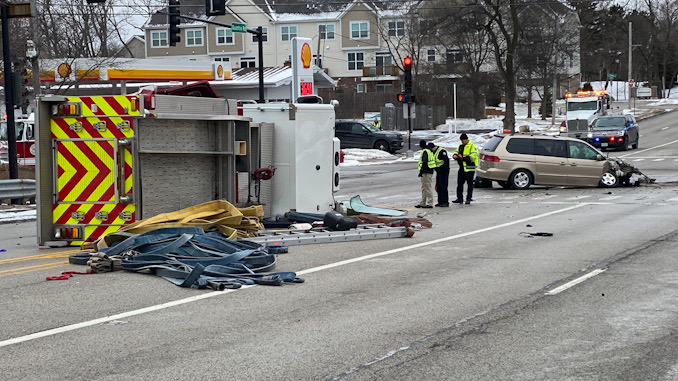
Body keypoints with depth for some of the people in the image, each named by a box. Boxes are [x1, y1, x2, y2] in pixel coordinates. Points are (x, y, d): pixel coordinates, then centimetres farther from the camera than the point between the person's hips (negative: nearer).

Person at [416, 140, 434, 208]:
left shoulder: (425, 151, -14)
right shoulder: (429, 151, 17)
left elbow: (424, 162, -22)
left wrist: (421, 171, -21)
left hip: (426, 172, -10)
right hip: (429, 171, 10)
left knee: (427, 188, -8)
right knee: (424, 188, 15)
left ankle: (430, 204, -7)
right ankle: (422, 203, 21)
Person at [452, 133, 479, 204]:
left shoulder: (472, 146, -9)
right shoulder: (460, 146, 15)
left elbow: (473, 156, -19)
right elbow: (456, 151, 17)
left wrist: (464, 158, -26)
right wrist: (455, 155, -7)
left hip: (469, 168, -7)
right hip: (462, 168, 7)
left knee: (470, 184, -1)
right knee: (460, 183, 8)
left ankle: (468, 198, 4)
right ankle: (459, 198, 14)